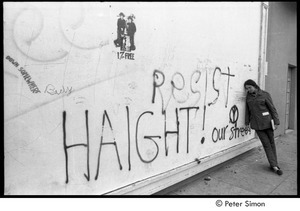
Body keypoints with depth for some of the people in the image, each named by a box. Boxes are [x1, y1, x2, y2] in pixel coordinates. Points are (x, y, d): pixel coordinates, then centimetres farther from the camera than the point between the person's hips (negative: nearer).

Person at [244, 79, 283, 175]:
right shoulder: (248, 96, 3)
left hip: (267, 122, -1)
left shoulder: (265, 94, -6)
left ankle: (273, 164, 21)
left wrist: (276, 122, -9)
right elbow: (248, 110, 10)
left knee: (271, 142, 8)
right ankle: (275, 166, 4)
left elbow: (272, 109, -5)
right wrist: (247, 122, 11)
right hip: (256, 124, 2)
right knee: (266, 144, 1)